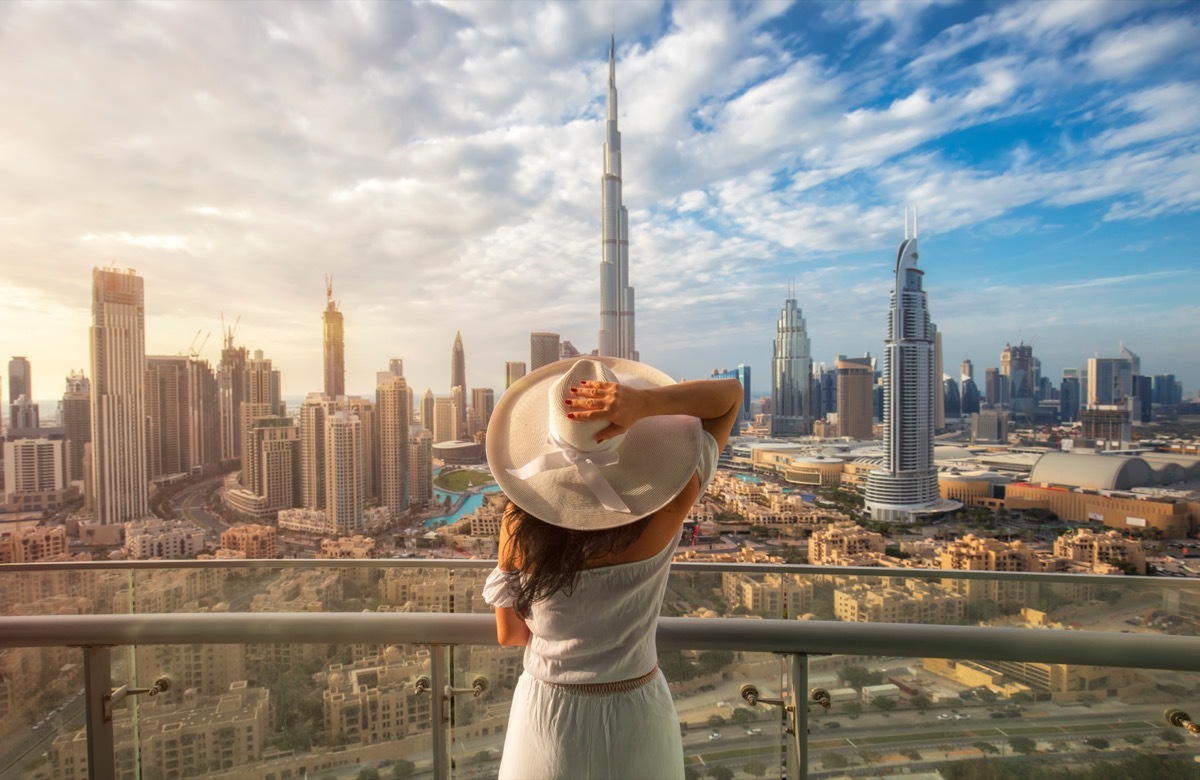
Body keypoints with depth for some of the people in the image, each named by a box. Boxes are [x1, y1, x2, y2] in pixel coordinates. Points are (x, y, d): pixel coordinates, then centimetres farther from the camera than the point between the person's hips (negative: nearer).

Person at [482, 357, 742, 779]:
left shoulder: (521, 521, -22)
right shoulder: (666, 506, -25)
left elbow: (509, 633, -7)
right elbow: (731, 392, -16)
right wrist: (646, 402, -32)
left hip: (547, 714, 1)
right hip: (634, 714, 0)